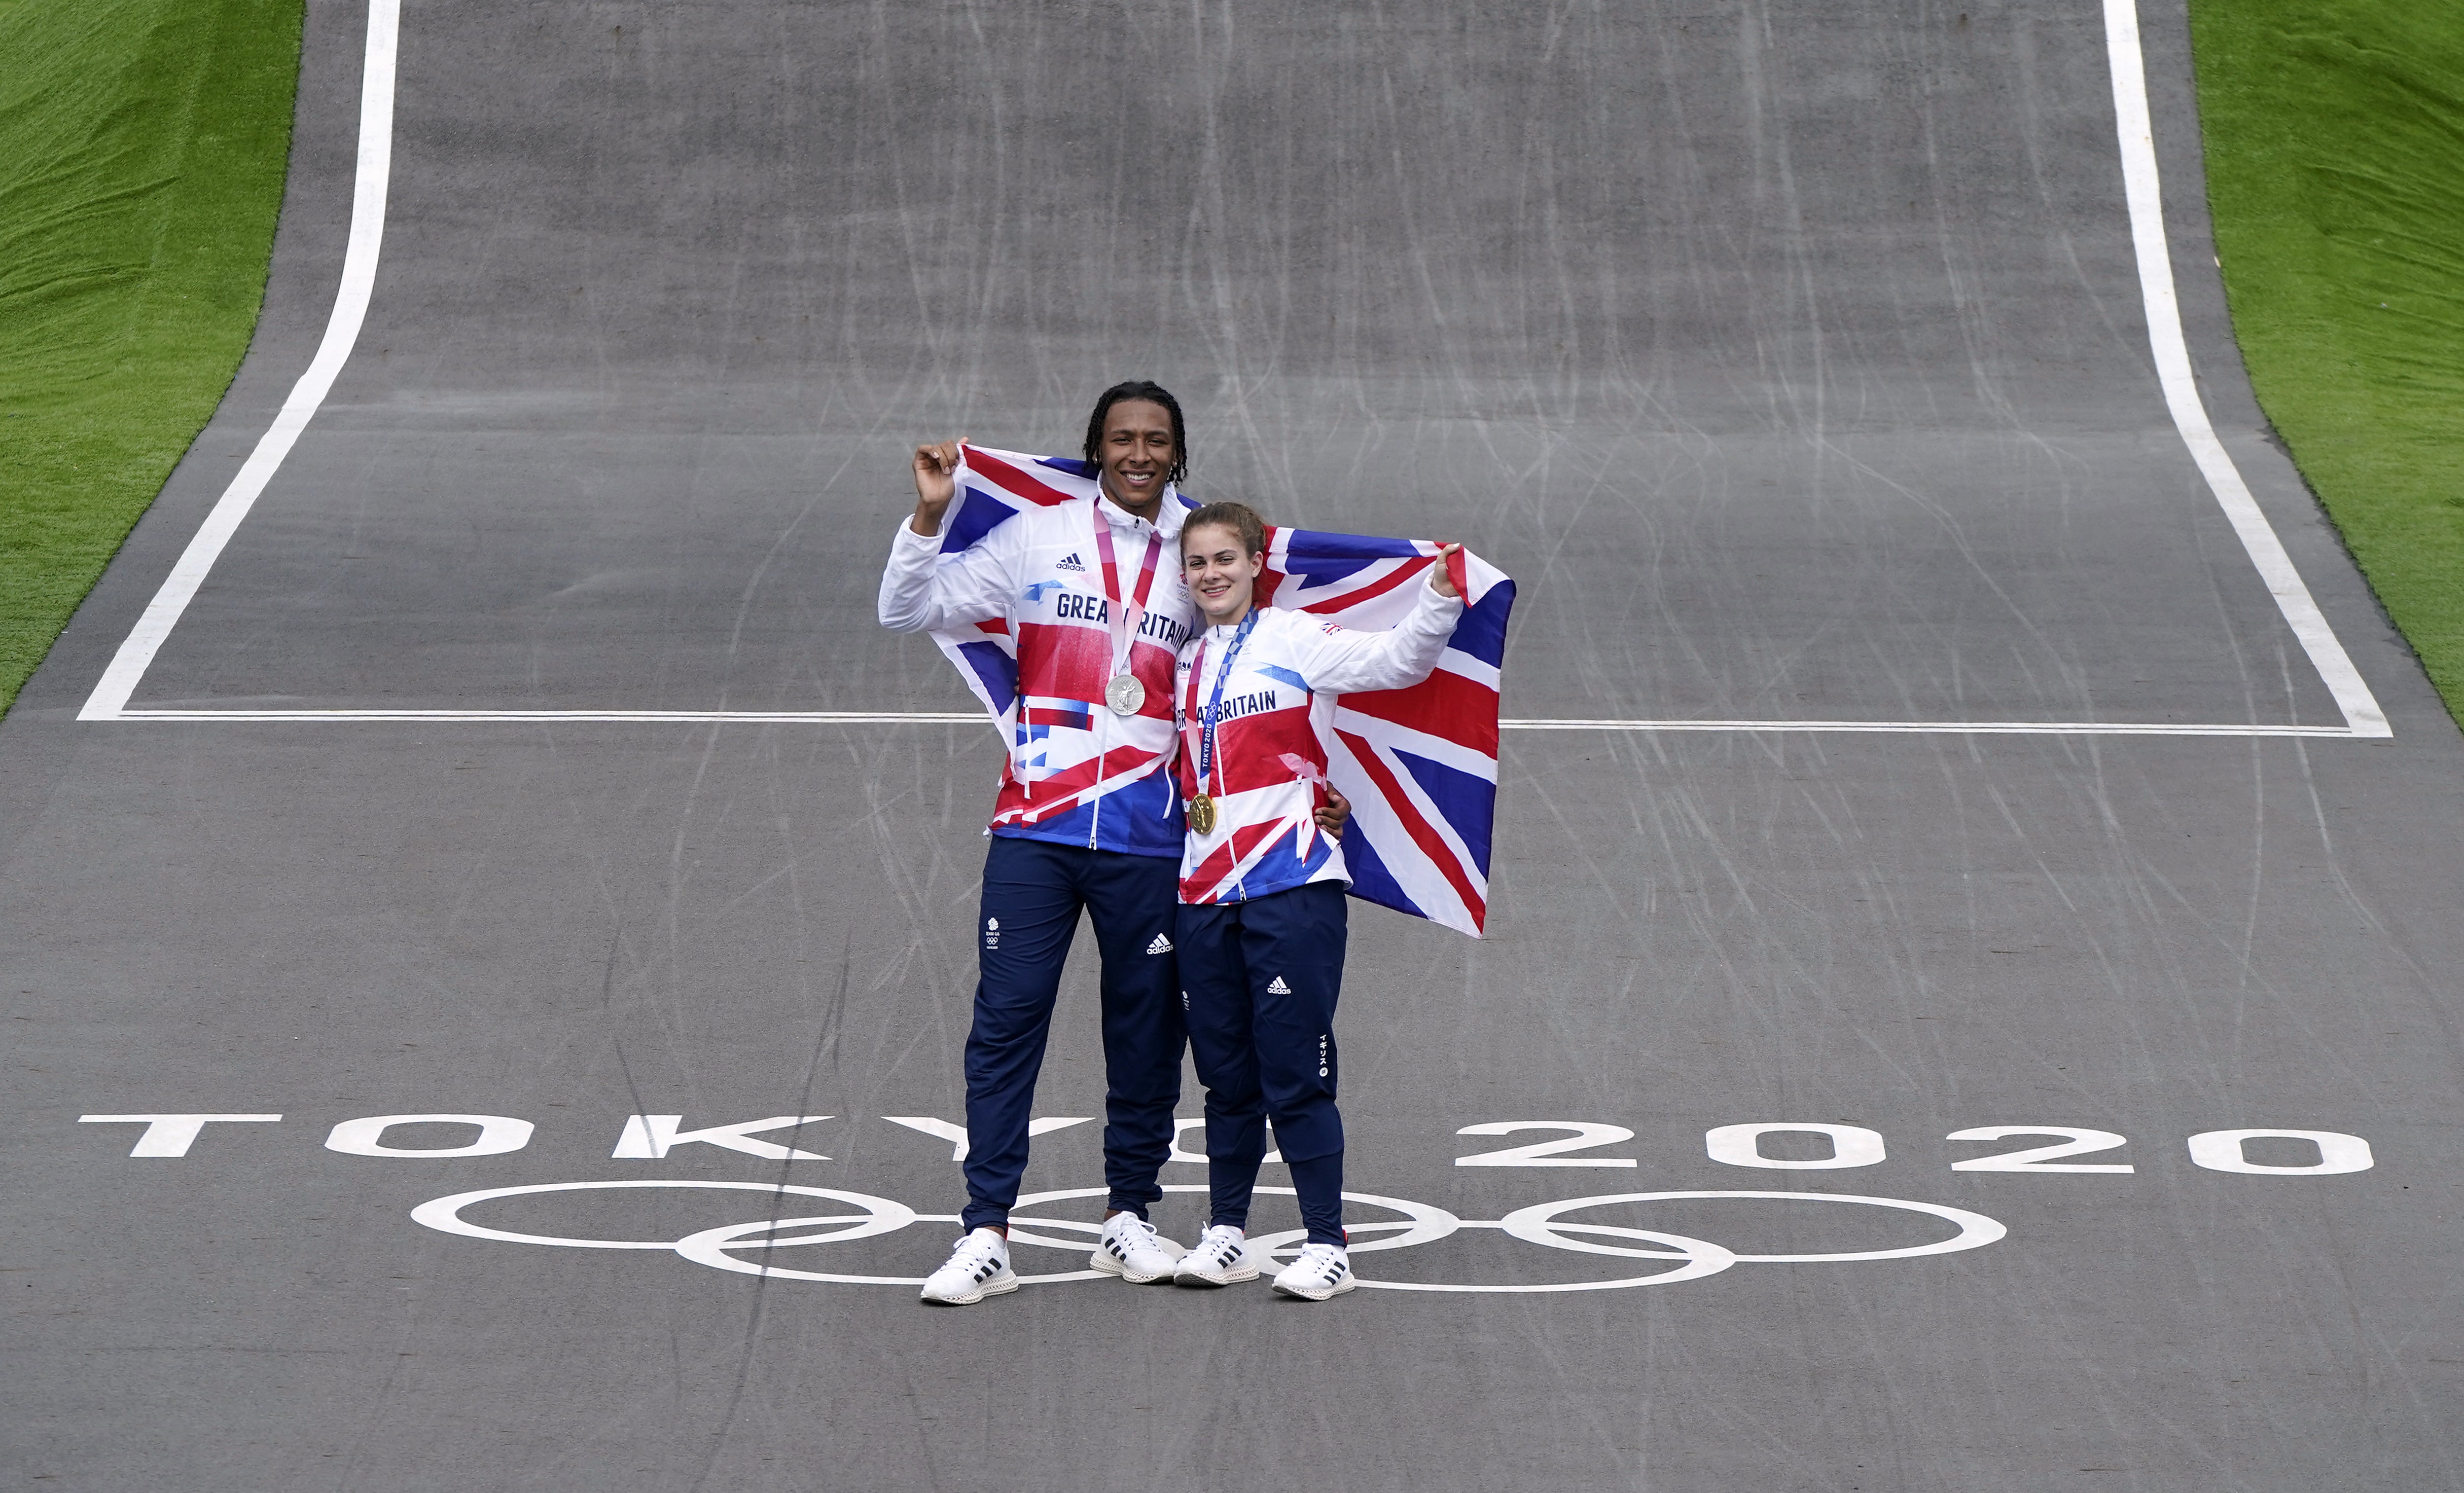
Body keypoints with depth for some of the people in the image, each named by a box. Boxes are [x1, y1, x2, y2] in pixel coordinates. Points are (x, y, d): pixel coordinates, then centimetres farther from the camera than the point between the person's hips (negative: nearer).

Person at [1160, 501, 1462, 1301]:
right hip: (1204, 895, 6)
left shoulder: (1294, 638, -2)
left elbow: (1396, 661, -14)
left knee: (1295, 1075, -5)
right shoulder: (1188, 663, 16)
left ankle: (1328, 1243, 0)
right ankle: (1226, 1234, 20)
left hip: (1293, 884, -6)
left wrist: (1439, 601, -29)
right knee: (1225, 1076, 11)